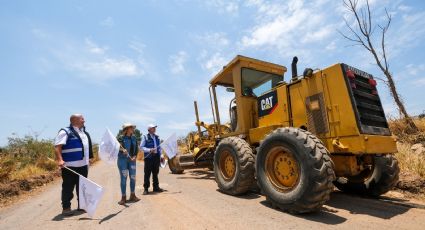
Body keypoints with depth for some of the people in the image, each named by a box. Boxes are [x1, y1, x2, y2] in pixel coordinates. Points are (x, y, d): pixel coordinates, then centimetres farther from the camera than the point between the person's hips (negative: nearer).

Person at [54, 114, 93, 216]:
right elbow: (57, 147, -18)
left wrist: (88, 160, 23)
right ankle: (66, 208, 15)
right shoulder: (65, 132, -9)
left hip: (83, 165, 8)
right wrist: (60, 160, -30)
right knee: (68, 188, 2)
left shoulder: (84, 133, 16)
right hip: (70, 166, -7)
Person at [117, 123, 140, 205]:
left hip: (132, 160, 5)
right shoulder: (121, 137, -8)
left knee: (133, 178, 9)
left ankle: (132, 195, 25)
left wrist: (135, 156, -5)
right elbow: (118, 147, -19)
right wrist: (122, 150, -40)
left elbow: (136, 148, 8)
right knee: (123, 178, 0)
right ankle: (123, 197, 15)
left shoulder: (134, 137, 5)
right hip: (122, 159, -4)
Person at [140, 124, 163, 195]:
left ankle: (156, 187, 22)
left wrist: (160, 155, 10)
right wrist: (149, 150, -19)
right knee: (147, 173, 0)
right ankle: (146, 188, 10)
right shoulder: (145, 137, -3)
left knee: (155, 173, 12)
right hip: (148, 157, -5)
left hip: (156, 156, 5)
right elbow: (141, 147, -6)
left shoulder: (157, 137, 13)